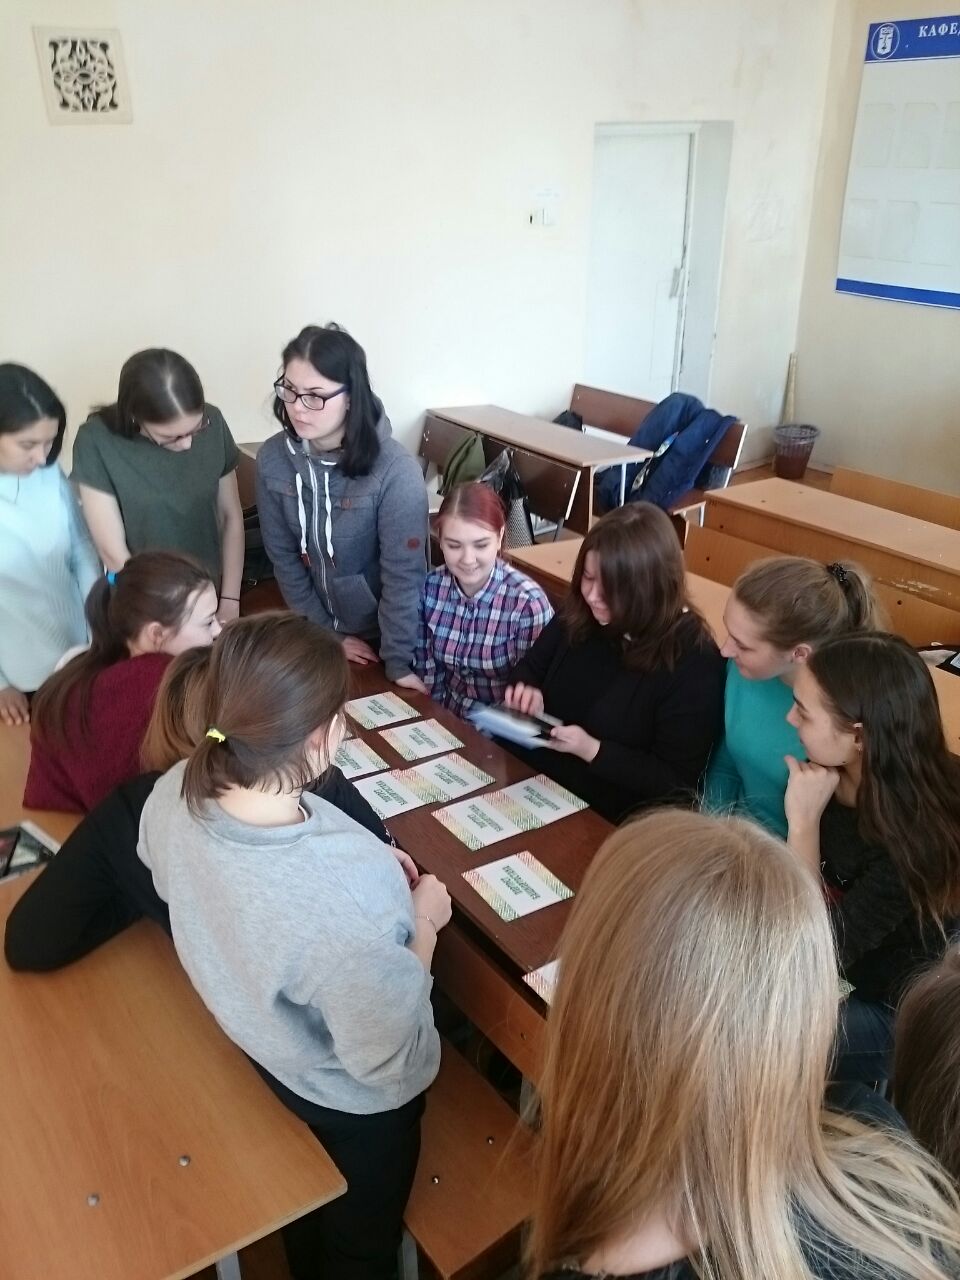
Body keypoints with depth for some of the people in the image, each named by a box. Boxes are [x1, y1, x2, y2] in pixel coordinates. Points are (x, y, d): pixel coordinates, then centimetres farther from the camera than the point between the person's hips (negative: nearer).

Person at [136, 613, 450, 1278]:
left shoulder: (171, 796, -25)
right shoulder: (353, 889, -47)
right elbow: (392, 1067, -30)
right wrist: (423, 920, -19)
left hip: (253, 1046, 6)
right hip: (351, 1098, -6)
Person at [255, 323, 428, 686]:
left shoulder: (395, 470, -26)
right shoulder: (272, 458, -13)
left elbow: (402, 573, -21)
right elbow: (283, 556, -5)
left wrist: (397, 661, -18)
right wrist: (326, 632, -5)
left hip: (382, 632, -3)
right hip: (318, 632, 3)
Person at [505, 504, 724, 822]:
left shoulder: (693, 660, -19)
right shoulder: (580, 614, -1)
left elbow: (677, 782, -16)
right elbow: (530, 667, 14)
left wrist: (591, 750, -24)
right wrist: (528, 691, -9)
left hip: (604, 822, -6)